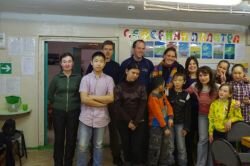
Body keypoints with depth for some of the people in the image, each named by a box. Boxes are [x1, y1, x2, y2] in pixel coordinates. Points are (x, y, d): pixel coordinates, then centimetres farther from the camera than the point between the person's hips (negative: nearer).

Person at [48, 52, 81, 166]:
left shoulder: (78, 78, -5)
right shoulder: (56, 78, -2)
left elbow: (81, 94, 5)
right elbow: (50, 95, 9)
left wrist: (74, 104, 4)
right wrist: (58, 104, 9)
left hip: (73, 112, 0)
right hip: (58, 112, 0)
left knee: (71, 139, 8)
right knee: (59, 139, 8)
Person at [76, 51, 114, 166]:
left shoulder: (109, 79, 1)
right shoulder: (85, 78, -3)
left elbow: (111, 98, -8)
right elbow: (84, 99, -12)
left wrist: (93, 97, -10)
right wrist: (103, 103, -10)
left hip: (101, 118, 1)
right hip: (86, 118, -1)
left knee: (98, 146, 15)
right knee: (82, 146, 5)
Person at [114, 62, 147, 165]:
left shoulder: (141, 87, 2)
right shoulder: (119, 87, 1)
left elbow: (142, 105, -3)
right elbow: (117, 106, -5)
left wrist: (135, 122, -11)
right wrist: (128, 121, -10)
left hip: (139, 122, 0)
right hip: (123, 122, 0)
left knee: (137, 148, -4)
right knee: (126, 146, 6)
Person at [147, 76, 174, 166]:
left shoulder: (162, 94, 8)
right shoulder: (152, 98, -20)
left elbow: (168, 105, 5)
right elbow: (158, 113, -20)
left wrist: (170, 117, -12)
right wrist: (165, 128, -17)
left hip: (165, 124, 9)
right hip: (156, 126, -9)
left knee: (167, 147, 17)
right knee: (155, 149, 2)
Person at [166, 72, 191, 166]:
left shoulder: (186, 95, 1)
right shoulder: (168, 92, -2)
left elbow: (188, 113, 2)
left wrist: (186, 127, -1)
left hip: (180, 124, 1)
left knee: (181, 147, 4)